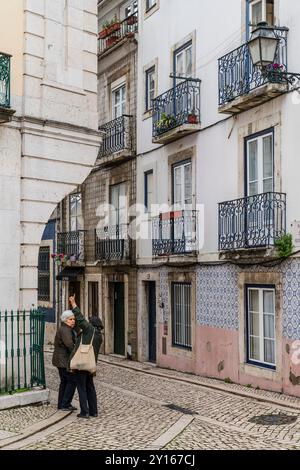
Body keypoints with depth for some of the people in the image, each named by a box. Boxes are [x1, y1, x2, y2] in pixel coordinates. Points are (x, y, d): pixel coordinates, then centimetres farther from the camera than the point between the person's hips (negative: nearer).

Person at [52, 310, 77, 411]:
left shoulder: (66, 329, 14)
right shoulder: (65, 330, -19)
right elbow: (70, 345, -32)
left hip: (61, 360, 11)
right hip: (64, 360, -11)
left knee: (64, 381, 16)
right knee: (72, 380, -5)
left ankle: (61, 404, 21)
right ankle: (65, 404, -1)